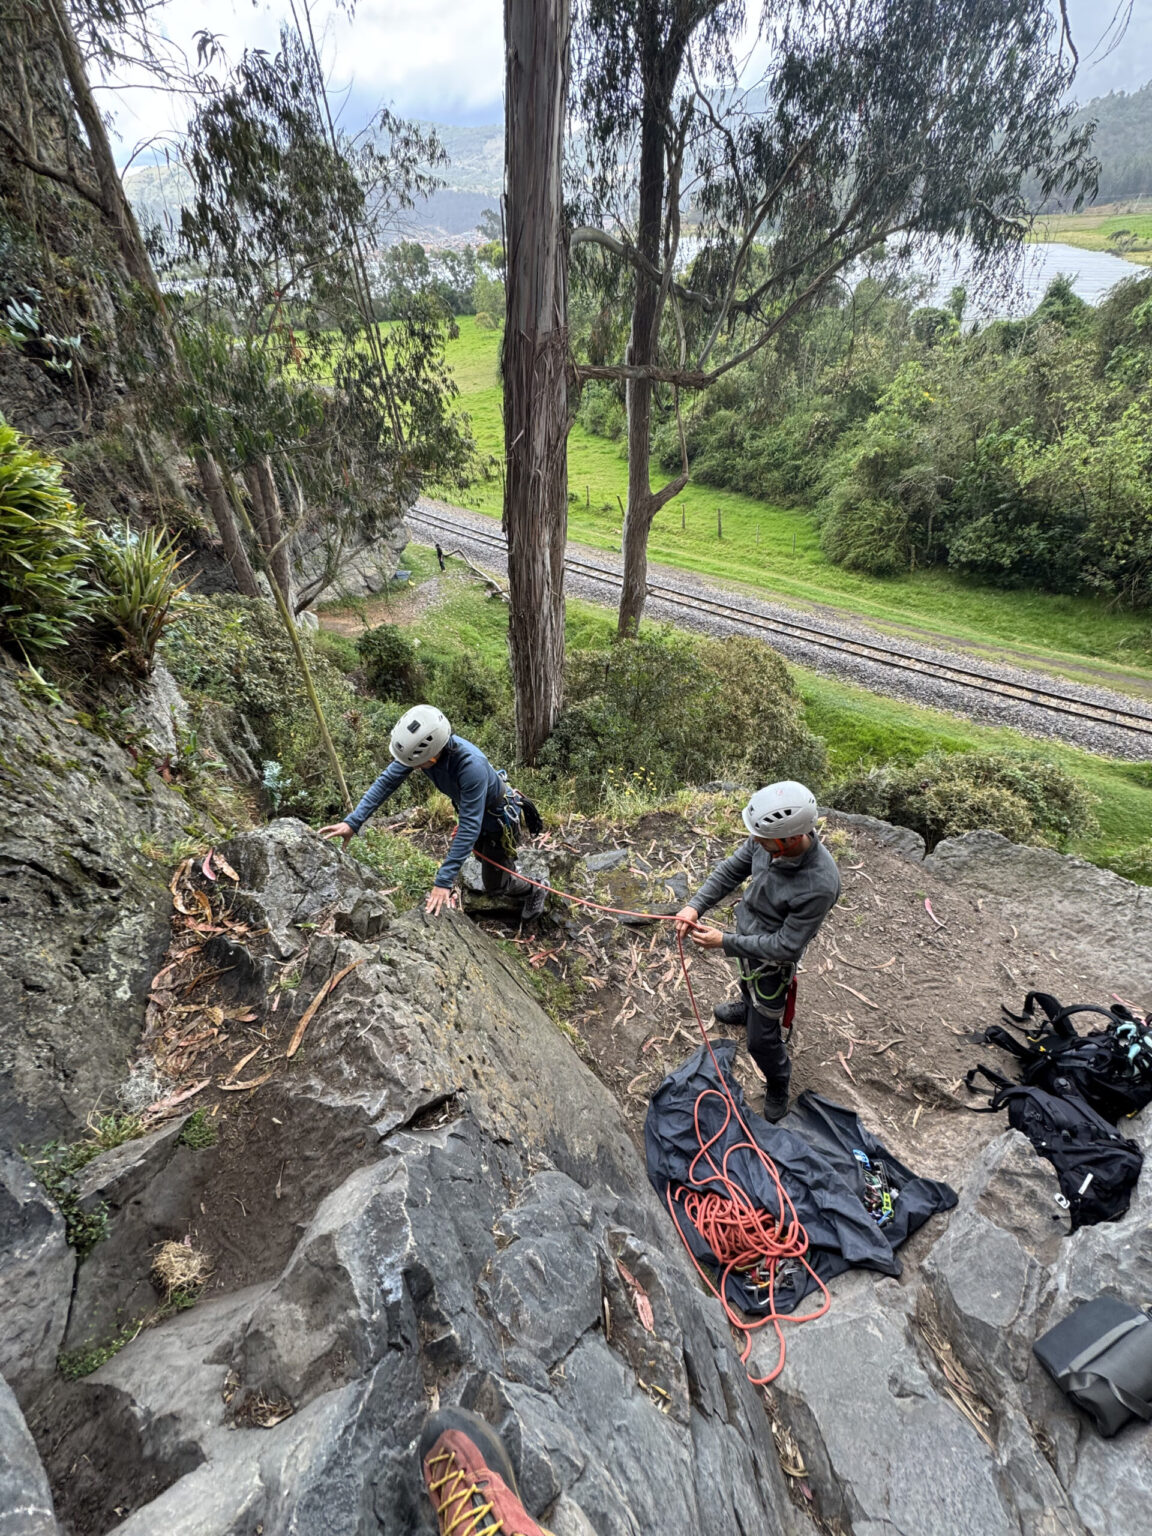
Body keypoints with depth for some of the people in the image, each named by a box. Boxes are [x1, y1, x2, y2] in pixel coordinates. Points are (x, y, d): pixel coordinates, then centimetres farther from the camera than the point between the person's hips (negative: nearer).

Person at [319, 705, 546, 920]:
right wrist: (352, 821, -22)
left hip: (499, 817, -6)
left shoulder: (472, 766, -45)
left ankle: (535, 891, 37)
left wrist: (444, 881, -42)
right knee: (483, 857, 29)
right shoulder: (418, 746, -27)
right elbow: (388, 781, -16)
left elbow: (469, 827, -42)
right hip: (470, 808, 6)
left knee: (494, 884, 9)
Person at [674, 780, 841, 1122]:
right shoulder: (768, 840, -24)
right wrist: (696, 905, -20)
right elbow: (731, 869, -8)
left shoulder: (819, 885, -41)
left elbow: (785, 947, -30)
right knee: (748, 982, 37)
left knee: (761, 1037, 10)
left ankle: (777, 1086, 41)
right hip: (746, 934, 6)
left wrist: (725, 942, -27)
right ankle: (746, 1008, 71)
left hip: (772, 960, -6)